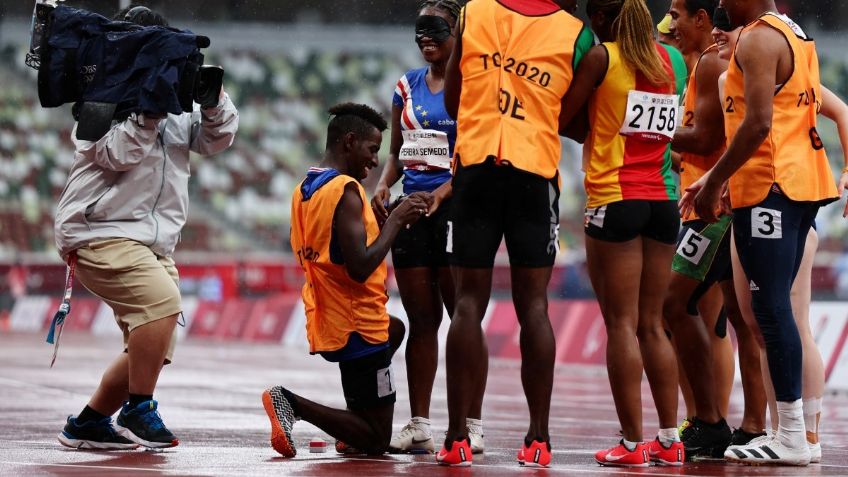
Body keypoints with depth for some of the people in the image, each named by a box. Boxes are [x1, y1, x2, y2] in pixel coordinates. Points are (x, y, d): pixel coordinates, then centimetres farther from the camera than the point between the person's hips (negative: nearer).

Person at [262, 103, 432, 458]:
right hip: (358, 327, -9)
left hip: (325, 322, 9)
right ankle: (292, 404, -13)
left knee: (395, 329, 40)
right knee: (376, 442, 1)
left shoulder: (304, 189, 10)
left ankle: (355, 430, 25)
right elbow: (360, 268, -26)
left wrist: (384, 218, 13)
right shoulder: (346, 190, -19)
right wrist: (395, 220, -14)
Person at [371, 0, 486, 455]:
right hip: (410, 208, 6)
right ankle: (418, 425, 9)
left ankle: (472, 425, -1)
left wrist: (439, 195, -23)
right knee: (421, 319, 7)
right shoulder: (407, 86, 14)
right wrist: (382, 187, 0)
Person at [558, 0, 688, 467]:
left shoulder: (601, 57, -6)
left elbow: (560, 118, -5)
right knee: (651, 324, 12)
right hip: (663, 201, 6)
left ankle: (632, 442, -7)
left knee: (621, 324, -4)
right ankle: (669, 440, 10)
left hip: (616, 201, -6)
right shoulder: (672, 59, 10)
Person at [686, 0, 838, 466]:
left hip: (768, 187, -10)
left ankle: (791, 436, -11)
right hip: (802, 182, 10)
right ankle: (790, 430, 12)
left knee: (770, 309, -9)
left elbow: (758, 123, -20)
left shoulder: (758, 39, -11)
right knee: (777, 309, 12)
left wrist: (714, 182, -13)